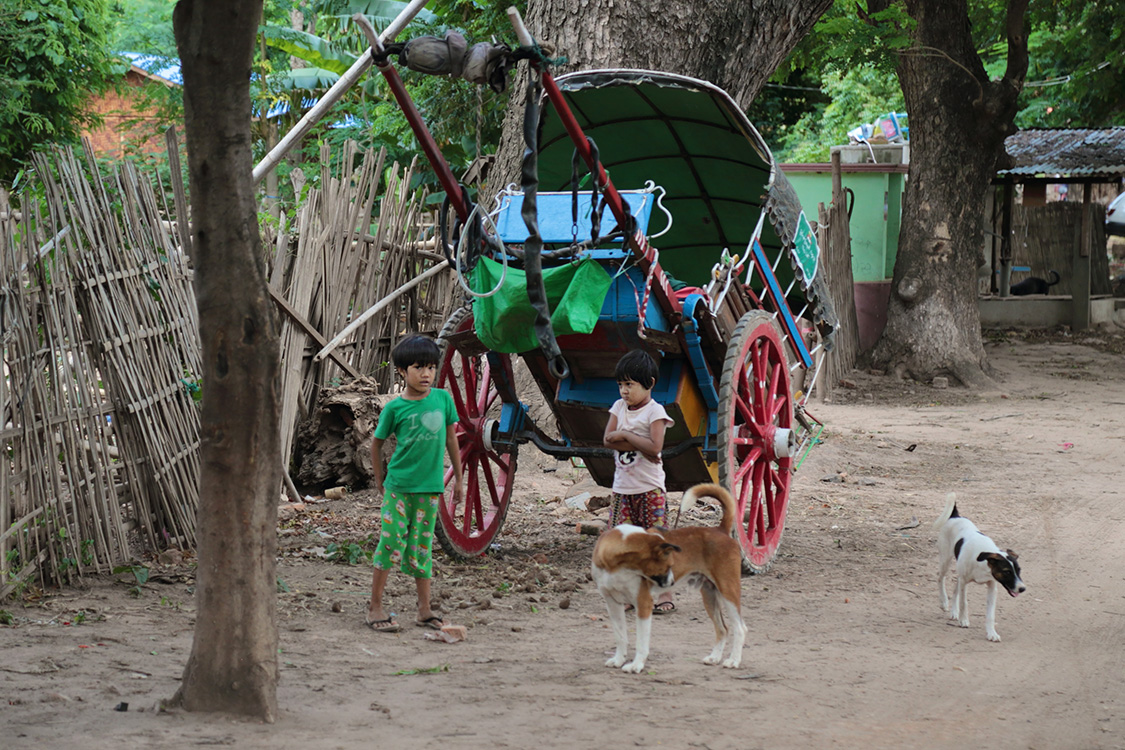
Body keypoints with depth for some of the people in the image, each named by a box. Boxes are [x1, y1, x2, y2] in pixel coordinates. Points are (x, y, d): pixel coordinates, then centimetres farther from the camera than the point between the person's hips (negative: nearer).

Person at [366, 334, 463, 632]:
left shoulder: (443, 399, 2)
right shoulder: (394, 408, -5)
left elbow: (451, 439, 11)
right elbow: (377, 443, 7)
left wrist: (458, 479, 14)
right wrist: (379, 479, 10)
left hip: (429, 487, 2)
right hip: (398, 485, -2)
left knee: (422, 546, 8)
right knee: (391, 543, -4)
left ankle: (425, 611, 14)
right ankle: (375, 608, 4)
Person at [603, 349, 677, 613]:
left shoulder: (655, 411, -7)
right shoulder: (619, 407, 10)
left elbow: (655, 446, -20)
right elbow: (608, 440, -4)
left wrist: (625, 436, -13)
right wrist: (638, 444, -14)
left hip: (649, 488, -6)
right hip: (622, 487, 6)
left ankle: (665, 593, -3)